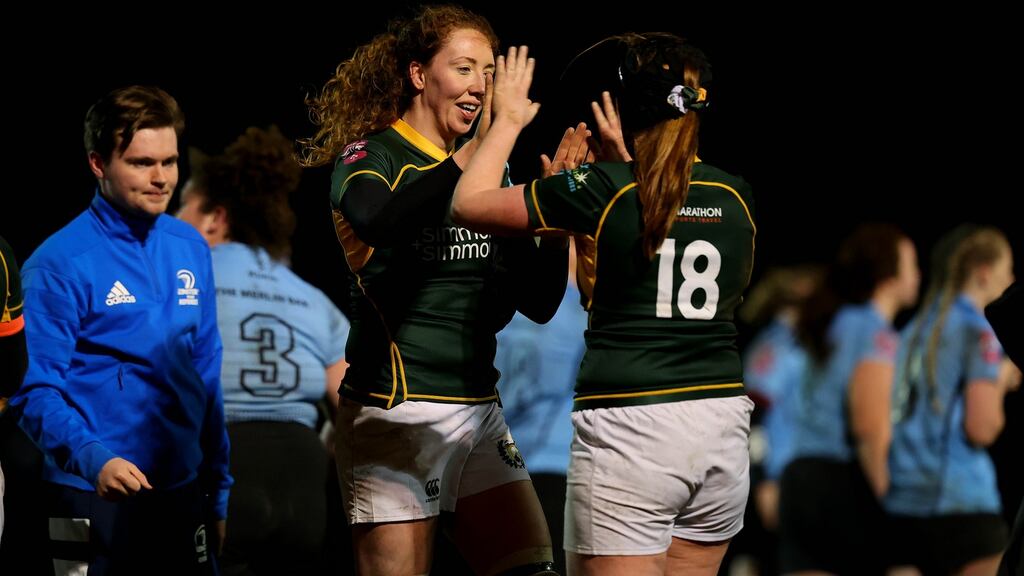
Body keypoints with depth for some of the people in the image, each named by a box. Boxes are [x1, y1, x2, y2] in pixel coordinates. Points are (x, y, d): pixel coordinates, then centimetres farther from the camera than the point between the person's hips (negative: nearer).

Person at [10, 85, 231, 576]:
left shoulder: (191, 249, 9)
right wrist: (95, 459, -27)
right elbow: (36, 391, -12)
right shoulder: (59, 263, -9)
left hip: (182, 492, 5)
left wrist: (218, 489, 14)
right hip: (95, 497, -5)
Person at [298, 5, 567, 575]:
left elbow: (538, 304, 12)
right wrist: (476, 152, -34)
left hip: (480, 412, 7)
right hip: (397, 414, -7)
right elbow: (379, 223, -32)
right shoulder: (372, 157, -6)